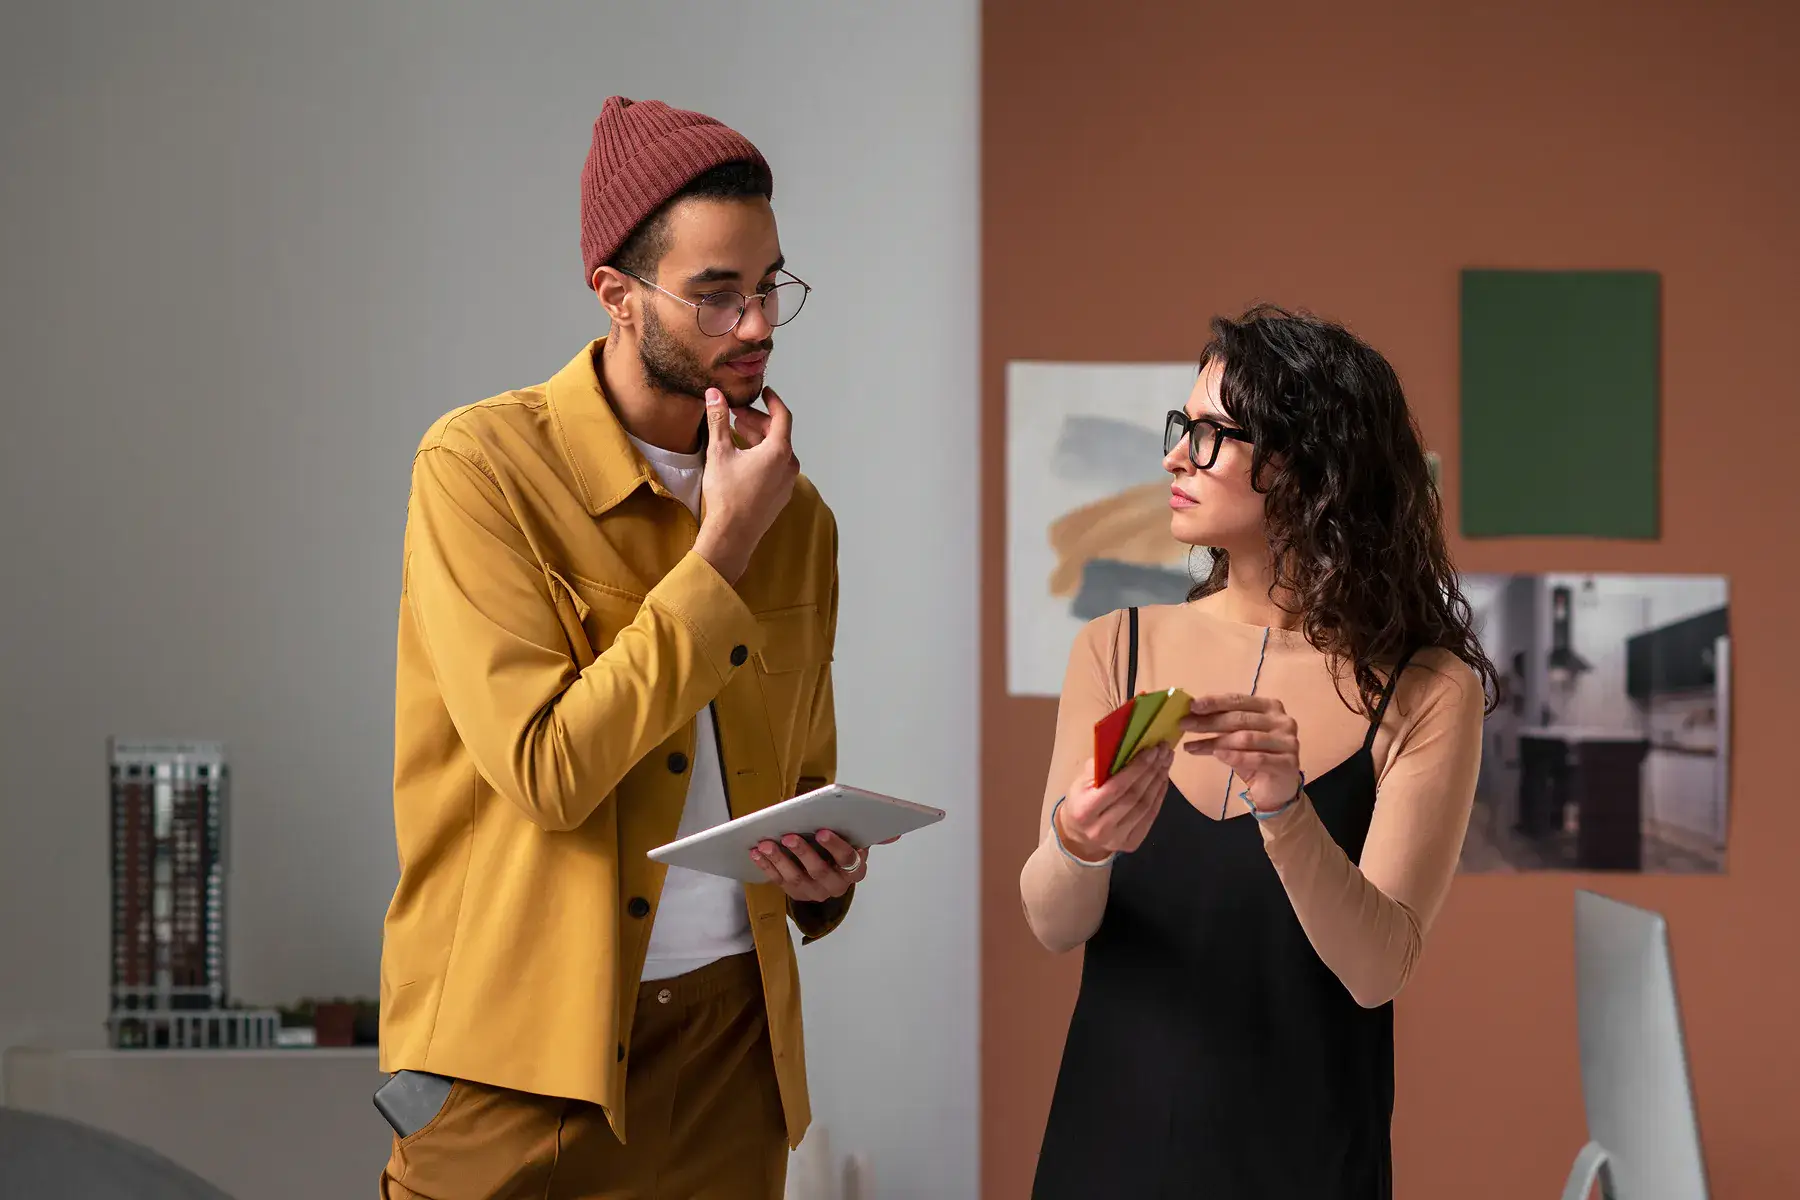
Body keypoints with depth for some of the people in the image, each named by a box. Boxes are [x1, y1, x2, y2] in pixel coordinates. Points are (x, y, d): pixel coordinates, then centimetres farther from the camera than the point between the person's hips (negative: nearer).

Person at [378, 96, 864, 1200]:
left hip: (730, 1033, 5)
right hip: (524, 1049, -5)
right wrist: (720, 552, -15)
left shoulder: (797, 515, 10)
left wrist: (826, 872, -2)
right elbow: (547, 769, -18)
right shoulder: (482, 467, -9)